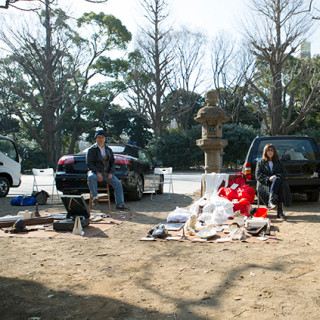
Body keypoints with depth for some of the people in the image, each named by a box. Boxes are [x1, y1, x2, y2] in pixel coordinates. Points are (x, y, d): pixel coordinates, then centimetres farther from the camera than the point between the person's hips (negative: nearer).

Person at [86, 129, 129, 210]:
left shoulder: (108, 149, 14)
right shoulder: (91, 150, 0)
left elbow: (112, 162, 14)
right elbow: (89, 164, -7)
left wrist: (111, 173, -4)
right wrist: (97, 173, -21)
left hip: (107, 172, 4)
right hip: (95, 171, -4)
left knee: (118, 183, -16)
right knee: (91, 177, -38)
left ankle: (119, 204, -12)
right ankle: (95, 197, -24)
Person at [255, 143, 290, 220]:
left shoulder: (278, 163, 25)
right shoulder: (260, 163, 18)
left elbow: (284, 173, 13)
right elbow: (258, 175, 4)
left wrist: (276, 176, -8)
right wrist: (268, 178, -13)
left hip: (278, 182, 2)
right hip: (264, 185, -2)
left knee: (277, 179, -36)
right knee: (278, 180, -35)